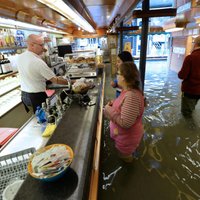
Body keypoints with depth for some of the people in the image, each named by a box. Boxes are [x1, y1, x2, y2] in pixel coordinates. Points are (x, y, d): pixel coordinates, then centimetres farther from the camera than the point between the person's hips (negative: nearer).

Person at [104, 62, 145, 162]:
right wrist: (114, 103, -5)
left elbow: (125, 123, -36)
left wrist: (109, 110, -26)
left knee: (125, 156, 23)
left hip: (127, 137, -8)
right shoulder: (128, 91, -6)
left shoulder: (132, 96, -38)